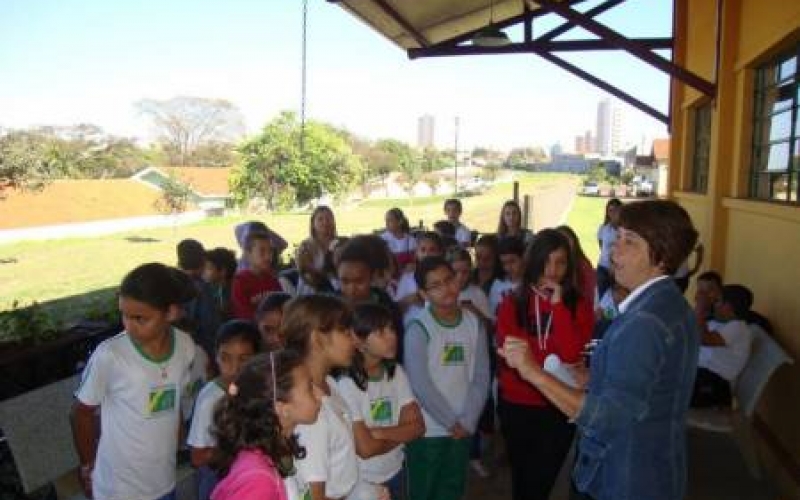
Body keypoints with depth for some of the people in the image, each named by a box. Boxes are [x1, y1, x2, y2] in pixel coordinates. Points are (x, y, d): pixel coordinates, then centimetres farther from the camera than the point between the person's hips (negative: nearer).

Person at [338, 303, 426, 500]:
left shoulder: (396, 372, -6)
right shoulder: (346, 384, -23)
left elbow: (418, 427, -7)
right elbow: (366, 448, -23)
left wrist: (377, 432, -19)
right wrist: (400, 434, -9)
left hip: (395, 473, 5)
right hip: (362, 483, -5)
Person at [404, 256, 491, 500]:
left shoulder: (474, 323, 1)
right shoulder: (418, 329, -13)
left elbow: (481, 378, -2)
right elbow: (421, 385, -16)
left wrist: (467, 422, -9)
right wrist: (451, 422, -11)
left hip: (462, 429, 4)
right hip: (428, 430, -4)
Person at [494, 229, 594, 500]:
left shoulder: (579, 305, -5)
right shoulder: (512, 303, -3)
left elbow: (570, 353, -18)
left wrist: (557, 305, -21)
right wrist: (553, 364, -19)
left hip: (559, 407, -1)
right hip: (517, 404, 2)